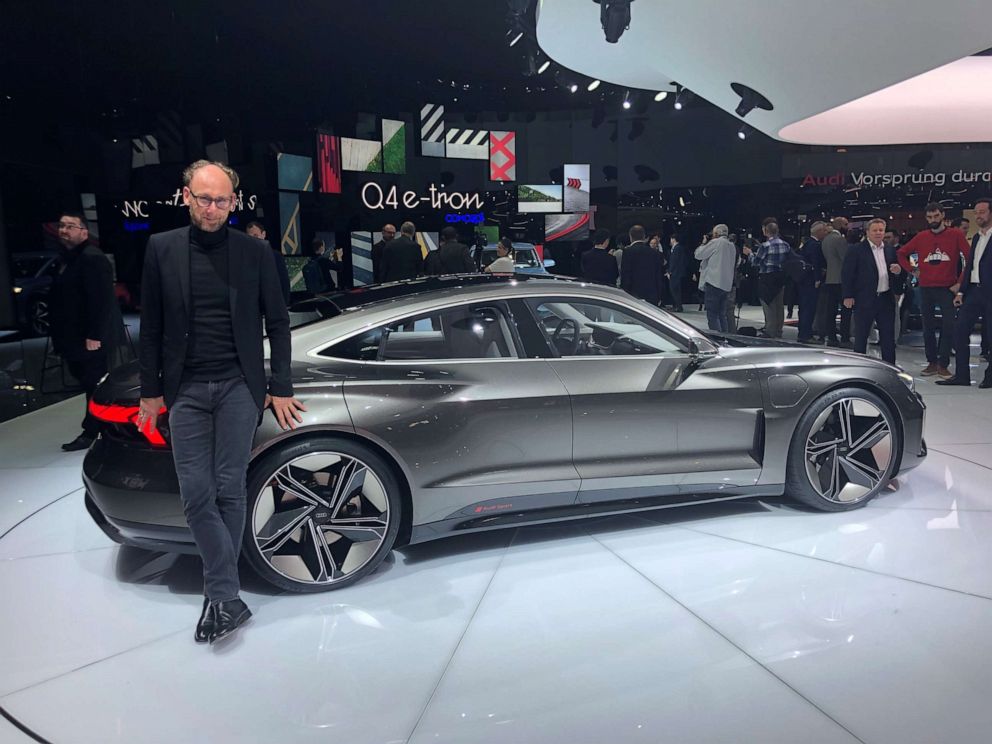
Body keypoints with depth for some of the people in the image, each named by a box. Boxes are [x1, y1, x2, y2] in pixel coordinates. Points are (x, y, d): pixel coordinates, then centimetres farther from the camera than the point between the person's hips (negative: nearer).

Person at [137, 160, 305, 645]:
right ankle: (228, 598, 5)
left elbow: (277, 323, 4)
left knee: (229, 491, 2)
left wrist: (281, 388, 1)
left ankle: (219, 593, 17)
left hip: (238, 386, -1)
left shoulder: (254, 252, 1)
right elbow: (151, 326, 8)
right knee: (196, 495, -3)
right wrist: (151, 390, 7)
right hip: (185, 389, 2)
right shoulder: (161, 249, 5)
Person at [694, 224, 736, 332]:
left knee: (712, 316, -7)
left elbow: (698, 254, -5)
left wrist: (703, 243, 14)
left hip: (713, 283, -8)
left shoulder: (715, 242, -8)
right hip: (726, 285, 8)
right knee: (722, 315, 15)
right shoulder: (732, 246, 15)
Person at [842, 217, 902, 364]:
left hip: (886, 299, 5)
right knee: (861, 337, 2)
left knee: (888, 337, 8)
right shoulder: (856, 250, -4)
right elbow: (847, 274, -7)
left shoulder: (890, 251, 14)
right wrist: (848, 296, -13)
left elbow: (896, 272, 22)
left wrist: (898, 271, -2)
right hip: (864, 300, -5)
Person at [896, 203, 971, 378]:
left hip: (947, 288, -3)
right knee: (928, 327, 6)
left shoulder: (956, 235, -1)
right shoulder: (921, 237, 7)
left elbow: (969, 258, -4)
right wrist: (912, 270, 7)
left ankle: (943, 365, -3)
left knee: (948, 327, -7)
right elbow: (901, 253, 17)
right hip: (926, 288, 3)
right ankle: (932, 363, 15)